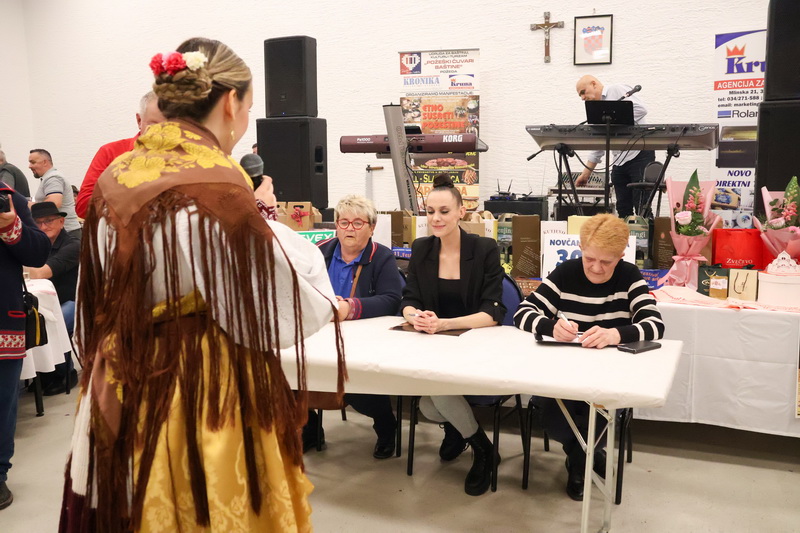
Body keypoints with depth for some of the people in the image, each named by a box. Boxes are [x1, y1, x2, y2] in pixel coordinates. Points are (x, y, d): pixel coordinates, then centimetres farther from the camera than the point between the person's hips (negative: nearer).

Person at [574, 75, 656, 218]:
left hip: (639, 154, -8)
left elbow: (641, 109, -15)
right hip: (619, 161, 8)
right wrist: (586, 173, 21)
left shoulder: (618, 90, 0)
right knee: (623, 209, 4)